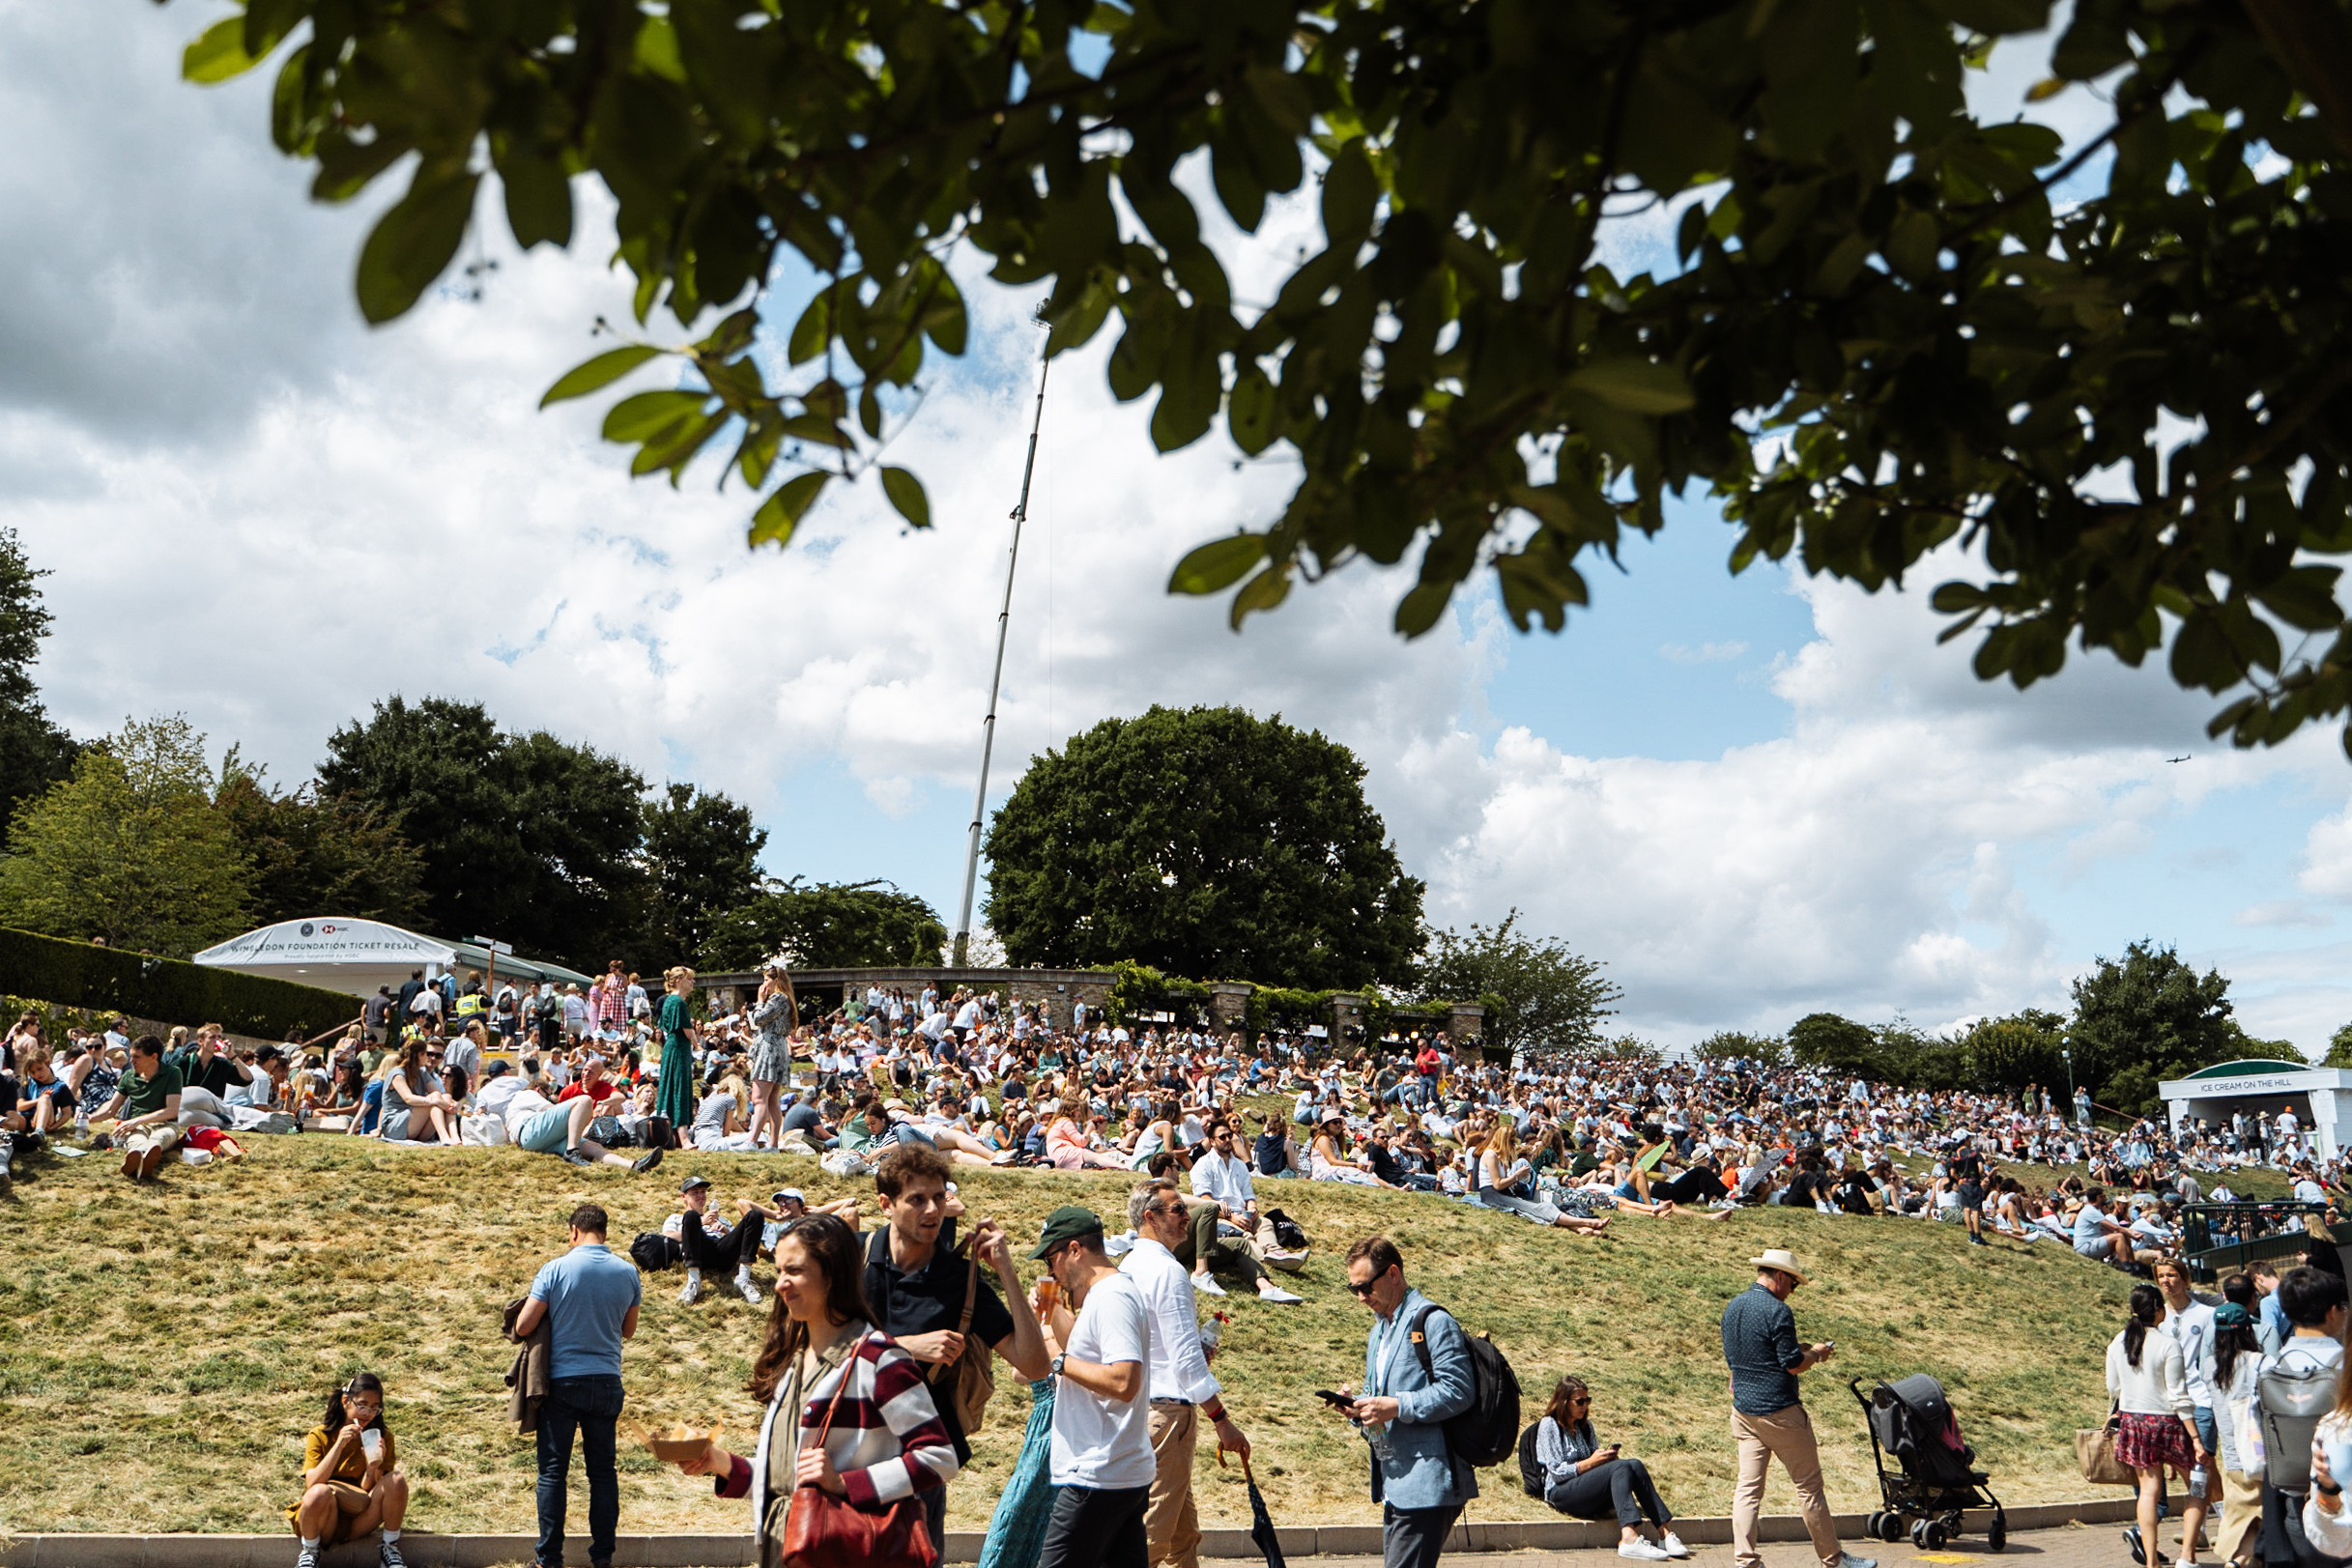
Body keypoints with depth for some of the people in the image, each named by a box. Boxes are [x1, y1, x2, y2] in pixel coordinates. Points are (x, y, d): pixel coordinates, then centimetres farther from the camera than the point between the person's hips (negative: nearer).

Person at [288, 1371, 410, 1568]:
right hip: (324, 1521, -2)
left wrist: (373, 1467, -25)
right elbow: (312, 1484, -19)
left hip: (359, 1522, 2)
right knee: (319, 1493, -36)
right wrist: (339, 1445, -26)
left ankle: (390, 1550, -5)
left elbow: (368, 1490, -5)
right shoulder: (320, 1435, -5)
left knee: (396, 1481, -25)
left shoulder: (381, 1437, 0)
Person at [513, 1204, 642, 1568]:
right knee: (603, 1470, 10)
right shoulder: (627, 1272, 0)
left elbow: (523, 1327, -9)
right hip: (606, 1382, 3)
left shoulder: (556, 1270, -10)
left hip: (562, 1382, -3)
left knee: (553, 1472, 4)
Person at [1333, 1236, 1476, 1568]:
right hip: (1395, 1485, 9)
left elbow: (1458, 1390, -16)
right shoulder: (1379, 1331, 22)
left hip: (1427, 1484, -9)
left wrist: (1397, 1407, -21)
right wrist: (1357, 1405, 6)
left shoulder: (1432, 1321, -8)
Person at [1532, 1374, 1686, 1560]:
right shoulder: (1549, 1425, 1)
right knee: (1621, 1468, -30)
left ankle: (1664, 1533, -33)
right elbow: (1557, 1471, -6)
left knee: (1635, 1465, -21)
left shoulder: (1585, 1425, 23)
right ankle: (1629, 1539, -50)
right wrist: (1590, 1463, -14)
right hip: (1561, 1493, -6)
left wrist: (1607, 1457, 0)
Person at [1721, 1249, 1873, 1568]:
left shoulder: (1732, 1308, 10)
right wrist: (1816, 1353, 4)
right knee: (1809, 1487, 6)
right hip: (1779, 1411, -7)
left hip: (1743, 1410, 7)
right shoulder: (1776, 1311, -16)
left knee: (1748, 1487, 5)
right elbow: (1793, 1365, -17)